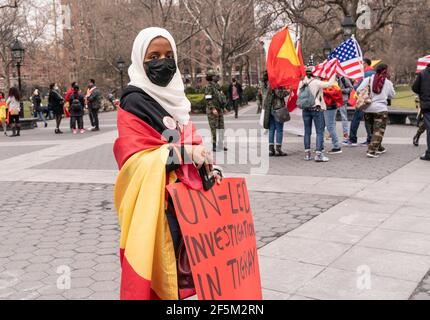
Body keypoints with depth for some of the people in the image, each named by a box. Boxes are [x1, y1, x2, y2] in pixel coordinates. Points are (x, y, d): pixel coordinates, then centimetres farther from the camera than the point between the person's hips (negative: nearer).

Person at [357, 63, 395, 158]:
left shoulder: (368, 79, 0)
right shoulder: (388, 82, 0)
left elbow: (359, 90, -8)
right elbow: (392, 95, 10)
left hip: (367, 109, 3)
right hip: (381, 108, -3)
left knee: (373, 130, 18)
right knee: (379, 130, 1)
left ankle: (379, 148, 31)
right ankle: (372, 151, -10)